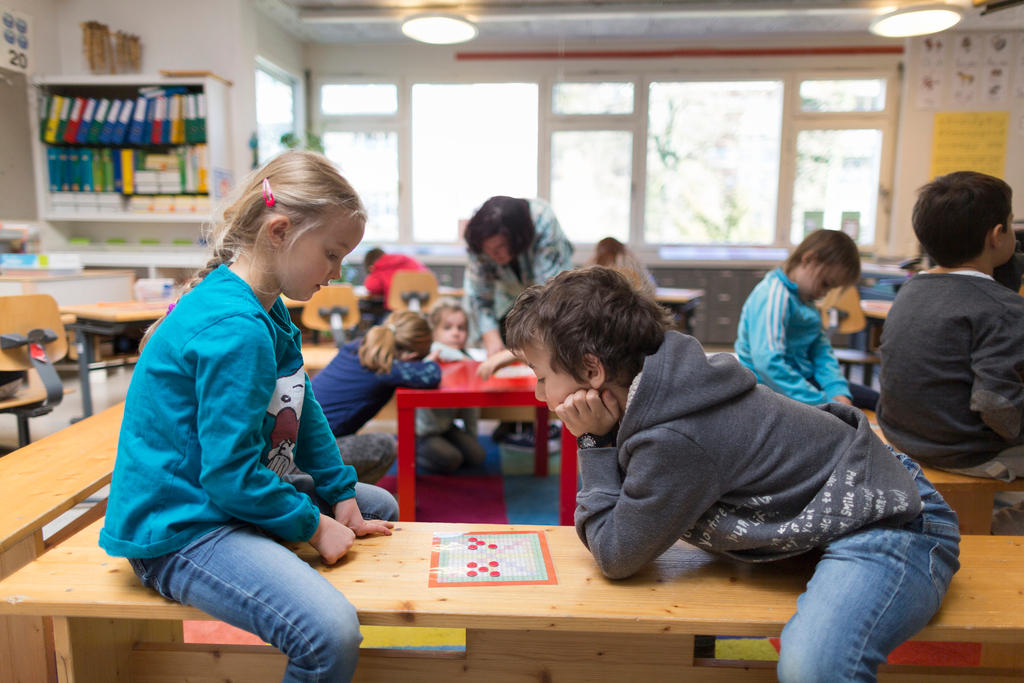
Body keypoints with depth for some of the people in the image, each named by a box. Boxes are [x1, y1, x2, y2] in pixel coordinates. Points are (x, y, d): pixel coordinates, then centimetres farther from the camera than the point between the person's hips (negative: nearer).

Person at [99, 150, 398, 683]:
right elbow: (230, 475, -25)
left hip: (239, 493, 10)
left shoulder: (267, 310, 6)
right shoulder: (234, 329, -26)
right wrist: (315, 525, -13)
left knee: (379, 506, 20)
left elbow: (304, 413, 12)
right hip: (180, 527, -10)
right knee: (331, 636, -29)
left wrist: (344, 499, 8)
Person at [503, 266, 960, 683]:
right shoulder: (654, 386, -3)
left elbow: (615, 556, -16)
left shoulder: (675, 441, -30)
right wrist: (599, 441, -10)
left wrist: (595, 443, -18)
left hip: (887, 521, -9)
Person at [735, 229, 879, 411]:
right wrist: (821, 403, -31)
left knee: (875, 399, 14)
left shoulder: (805, 298, 9)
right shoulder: (773, 296, -24)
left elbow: (821, 351, 6)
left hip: (800, 379, 10)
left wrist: (838, 392, -12)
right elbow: (767, 363, -34)